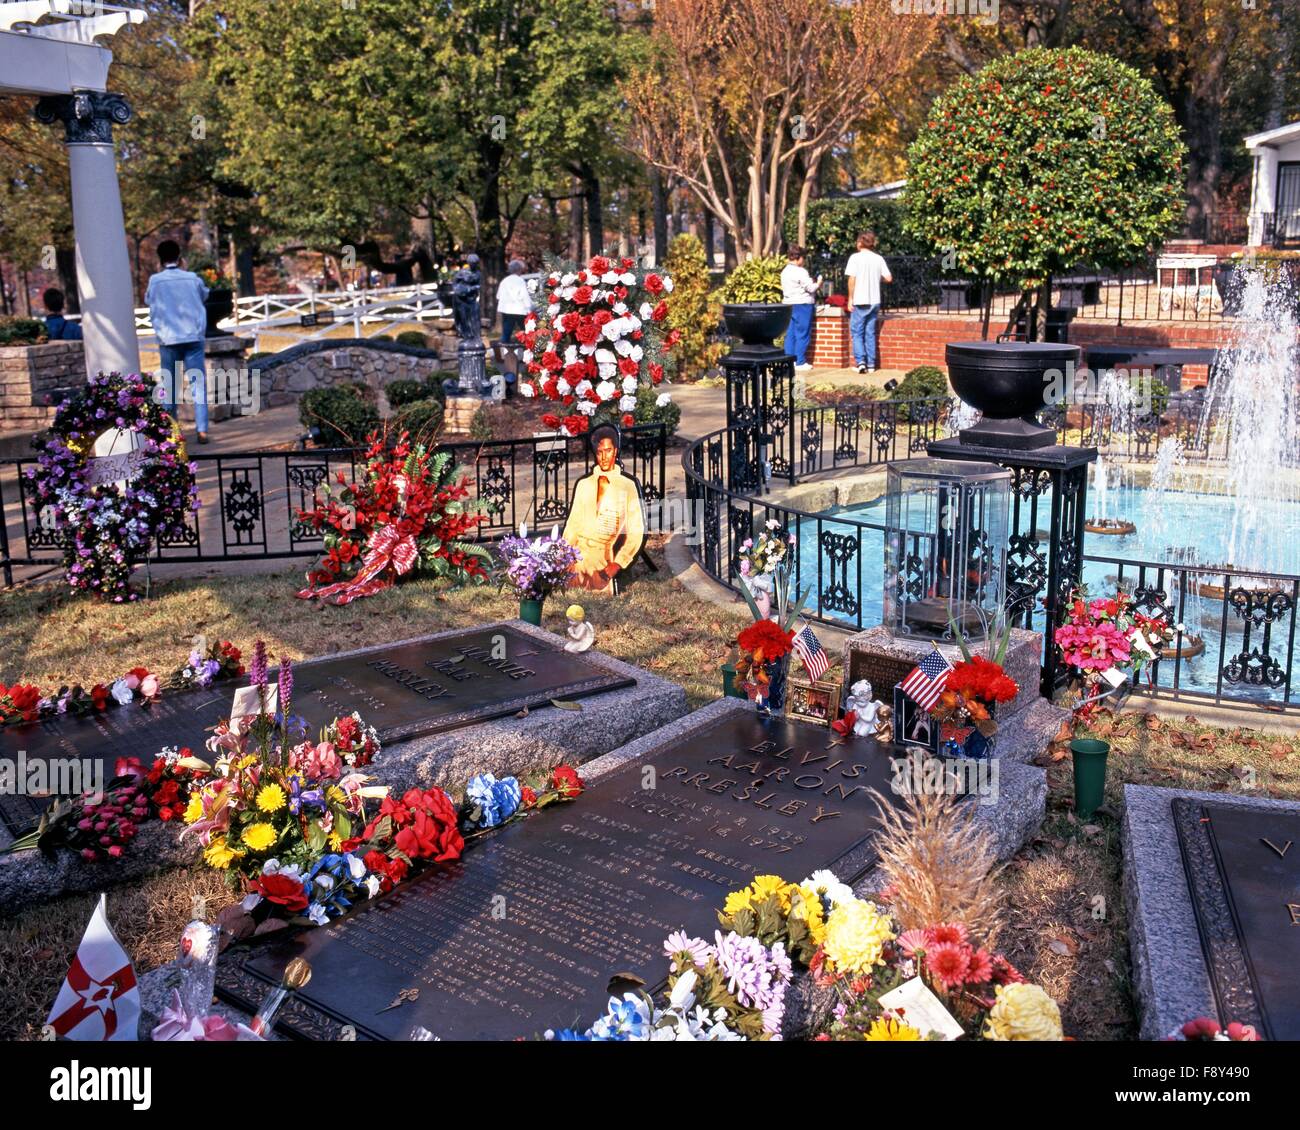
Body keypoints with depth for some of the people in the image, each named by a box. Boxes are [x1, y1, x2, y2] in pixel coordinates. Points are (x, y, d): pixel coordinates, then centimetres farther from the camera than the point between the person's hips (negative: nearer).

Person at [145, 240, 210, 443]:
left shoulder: (155, 281, -1)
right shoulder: (192, 278, 2)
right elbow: (204, 295, 21)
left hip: (168, 339, 0)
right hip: (193, 337, 0)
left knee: (170, 386, 9)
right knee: (198, 384, -1)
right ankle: (202, 430, -9)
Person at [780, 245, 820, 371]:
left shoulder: (785, 271, 12)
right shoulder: (800, 271, -14)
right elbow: (810, 288, -14)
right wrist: (818, 283, 7)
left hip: (789, 304, 8)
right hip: (802, 304, -8)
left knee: (790, 333, 9)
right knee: (802, 334, -3)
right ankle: (800, 362, -3)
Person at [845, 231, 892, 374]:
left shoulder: (855, 257, -7)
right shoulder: (879, 259, 5)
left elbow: (852, 279, -12)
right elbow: (889, 278, 4)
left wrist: (850, 299, -5)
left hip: (860, 301, -4)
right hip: (874, 301, 4)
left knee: (857, 333, 3)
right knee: (870, 333, 12)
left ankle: (860, 362, -10)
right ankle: (871, 364, 10)